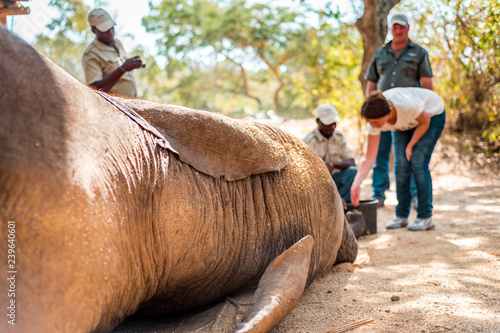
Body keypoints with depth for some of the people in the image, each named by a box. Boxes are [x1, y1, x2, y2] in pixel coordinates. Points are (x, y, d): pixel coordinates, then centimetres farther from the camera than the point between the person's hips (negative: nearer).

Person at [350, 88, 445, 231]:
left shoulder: (407, 105, -43)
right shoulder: (375, 120, -29)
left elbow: (425, 122, -19)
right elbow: (369, 159, -26)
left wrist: (410, 146, -16)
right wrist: (356, 183, -36)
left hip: (433, 115, -4)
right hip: (405, 124, 4)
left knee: (417, 162, -16)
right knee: (401, 164, -9)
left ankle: (425, 217, -9)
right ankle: (401, 216, 3)